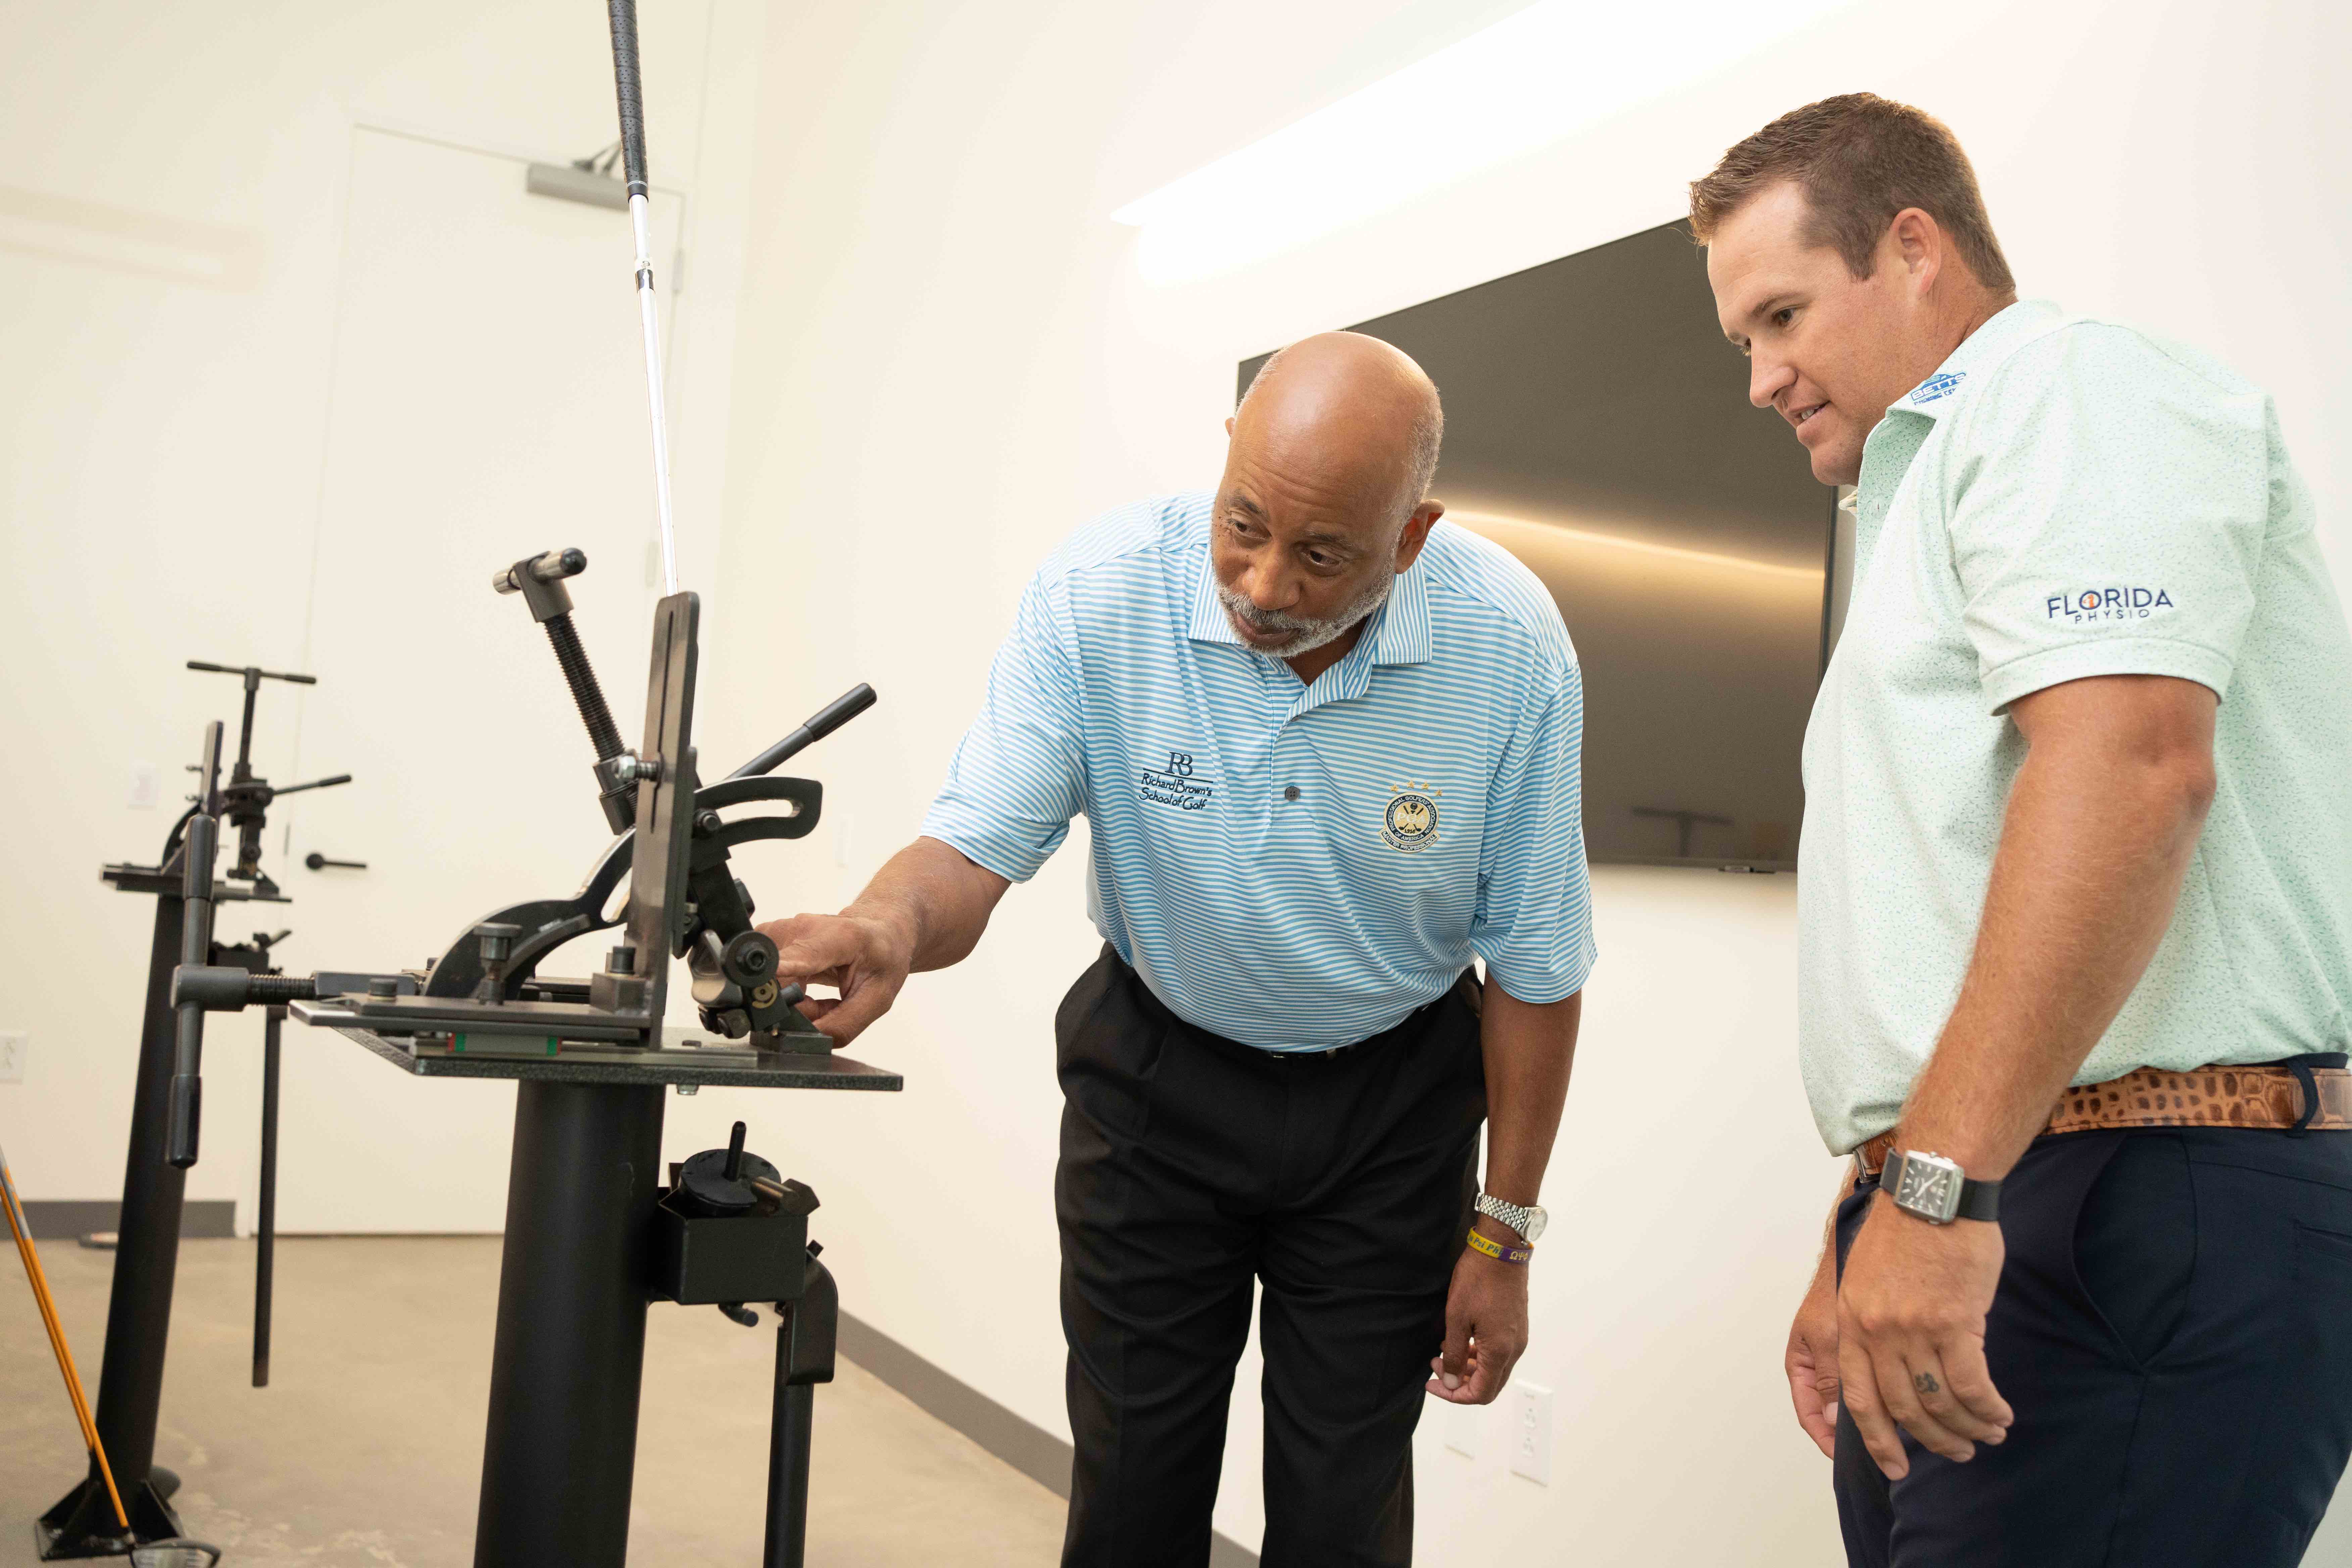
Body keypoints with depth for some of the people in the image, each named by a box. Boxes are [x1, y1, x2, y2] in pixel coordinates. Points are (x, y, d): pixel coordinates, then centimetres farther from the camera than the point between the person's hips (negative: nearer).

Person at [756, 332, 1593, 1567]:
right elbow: (977, 847, -22)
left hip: (1388, 1103, 0)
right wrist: (891, 926, -48)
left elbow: (1532, 963, -10)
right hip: (1155, 1073, 1)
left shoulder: (1512, 646, -21)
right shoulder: (1093, 598, -23)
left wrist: (1502, 1233, -4)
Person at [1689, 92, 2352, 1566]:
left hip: (2147, 1223, -9)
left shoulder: (2070, 385, -4)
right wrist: (1858, 1246, 23)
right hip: (1962, 1216, 9)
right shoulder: (1933, 488, 26)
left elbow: (2130, 764, -22)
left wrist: (1941, 1187, -26)